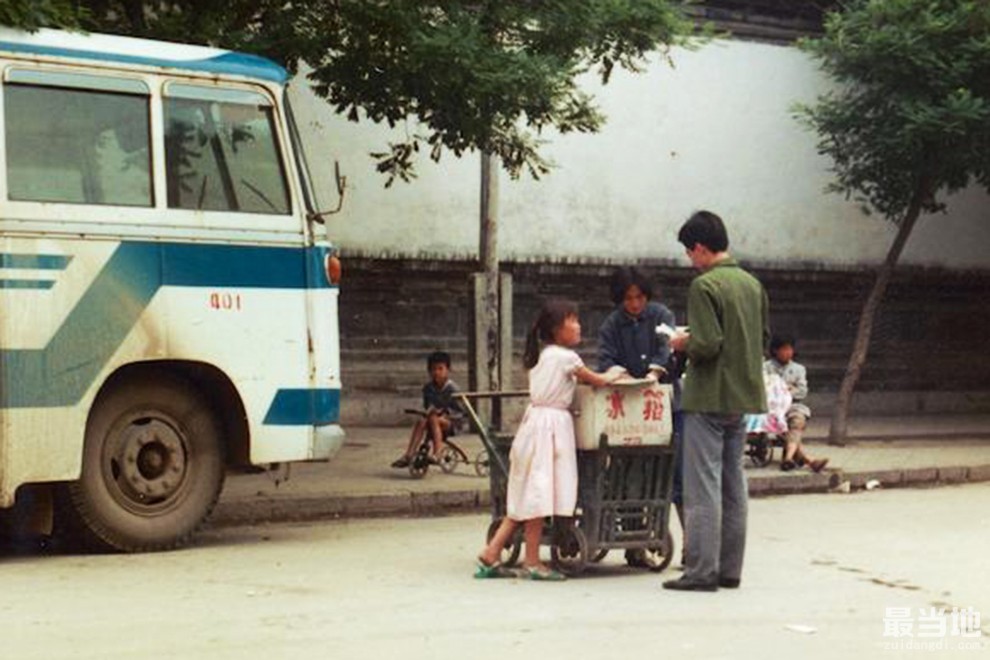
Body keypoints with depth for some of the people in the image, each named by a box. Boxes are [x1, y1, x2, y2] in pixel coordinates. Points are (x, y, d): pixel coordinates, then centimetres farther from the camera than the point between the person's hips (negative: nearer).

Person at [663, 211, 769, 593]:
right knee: (733, 485, 12)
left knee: (703, 487, -4)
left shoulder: (704, 286, -15)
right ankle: (730, 569, 17)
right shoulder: (752, 284, 10)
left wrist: (684, 344, -2)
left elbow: (707, 344, -22)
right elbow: (764, 337, 16)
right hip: (743, 397, 8)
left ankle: (701, 571, -4)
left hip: (709, 399, -8)